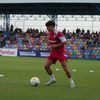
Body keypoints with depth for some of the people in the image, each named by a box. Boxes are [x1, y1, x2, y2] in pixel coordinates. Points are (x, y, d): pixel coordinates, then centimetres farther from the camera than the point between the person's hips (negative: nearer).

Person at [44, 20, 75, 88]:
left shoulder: (58, 33, -17)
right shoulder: (49, 34, 7)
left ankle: (71, 81, 4)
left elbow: (64, 42, -21)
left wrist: (56, 46, -23)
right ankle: (52, 79, 16)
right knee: (46, 66, -1)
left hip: (60, 52, -7)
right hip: (53, 53, 7)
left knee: (65, 67, -10)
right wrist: (50, 46, 3)